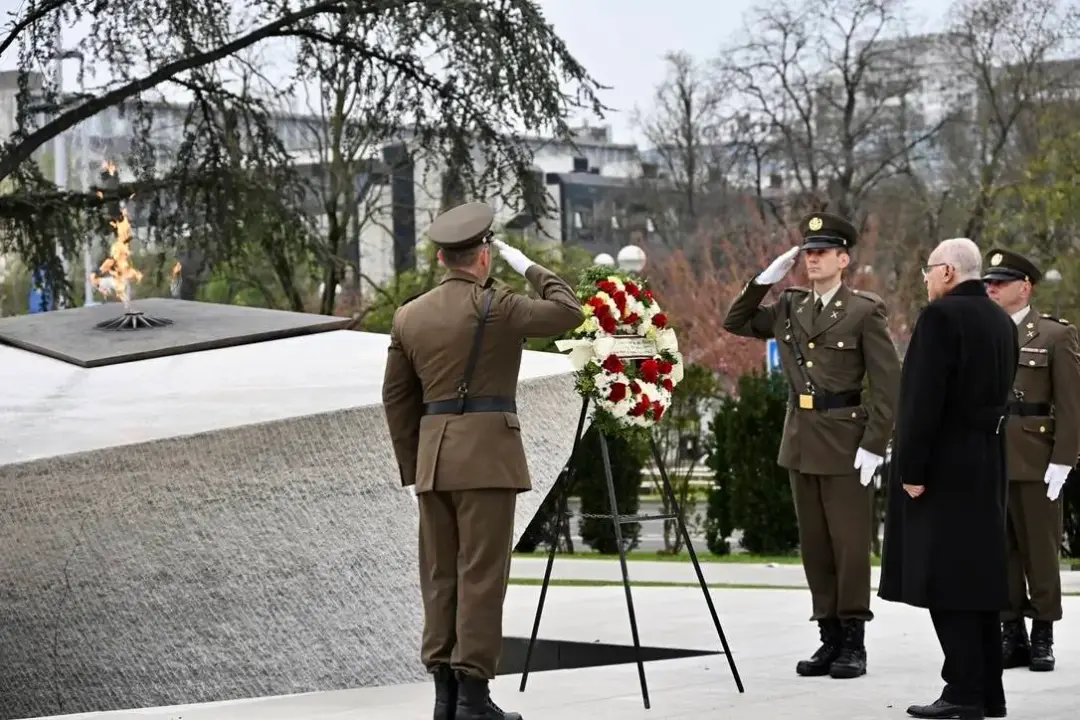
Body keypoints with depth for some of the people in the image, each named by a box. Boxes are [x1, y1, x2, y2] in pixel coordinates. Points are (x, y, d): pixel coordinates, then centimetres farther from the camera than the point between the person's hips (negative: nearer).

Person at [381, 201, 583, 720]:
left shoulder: (408, 315, 9)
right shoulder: (494, 306, -7)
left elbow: (397, 398, 13)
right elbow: (568, 313, 0)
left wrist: (413, 467, 18)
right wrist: (529, 268, 11)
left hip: (433, 459, 6)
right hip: (487, 454, -5)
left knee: (441, 575, 8)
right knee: (482, 575, -4)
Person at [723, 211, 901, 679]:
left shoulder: (865, 311, -7)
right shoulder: (790, 307, 10)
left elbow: (888, 384, -9)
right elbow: (736, 323, 17)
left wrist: (873, 445, -15)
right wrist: (766, 279, 4)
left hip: (845, 440, -6)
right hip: (800, 439, 6)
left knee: (850, 542, -1)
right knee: (814, 544, 9)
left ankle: (853, 641, 7)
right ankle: (829, 637, 16)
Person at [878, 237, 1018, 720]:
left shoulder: (941, 316, -13)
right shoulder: (1001, 322, 12)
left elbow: (924, 399, -18)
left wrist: (912, 469, -16)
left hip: (944, 467, -9)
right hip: (987, 467, 9)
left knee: (945, 579, -6)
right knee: (979, 575, 11)